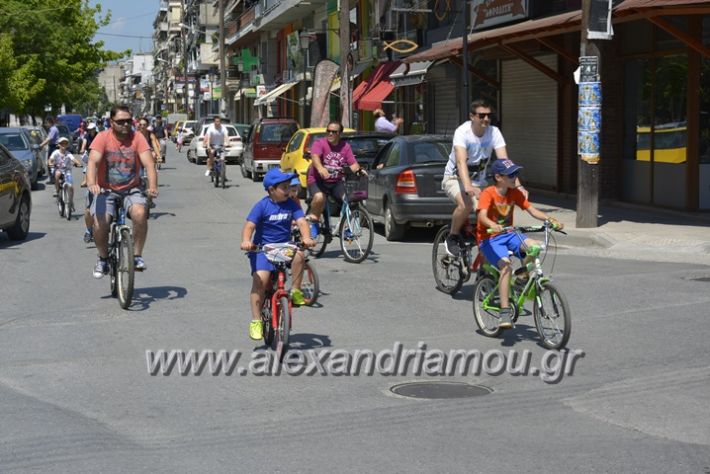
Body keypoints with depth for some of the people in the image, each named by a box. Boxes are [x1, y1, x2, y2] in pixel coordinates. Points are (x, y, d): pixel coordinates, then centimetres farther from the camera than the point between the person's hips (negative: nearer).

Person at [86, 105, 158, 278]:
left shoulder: (137, 138, -2)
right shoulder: (103, 138, -5)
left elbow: (148, 163, -13)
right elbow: (93, 161, -18)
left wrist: (152, 186, -31)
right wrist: (91, 183, -38)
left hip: (131, 190, 1)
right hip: (107, 190, 0)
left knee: (140, 213, -30)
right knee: (100, 222, -24)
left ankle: (137, 256, -11)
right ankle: (103, 259, 4)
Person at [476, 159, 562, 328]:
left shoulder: (515, 193, 2)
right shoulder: (488, 193, -16)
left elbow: (532, 210, -2)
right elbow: (482, 216, -31)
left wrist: (550, 219, -18)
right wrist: (493, 225, -52)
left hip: (508, 234, 5)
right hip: (489, 238, -5)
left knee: (534, 246, -23)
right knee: (505, 265, -30)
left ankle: (522, 278, 3)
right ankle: (505, 312, -28)